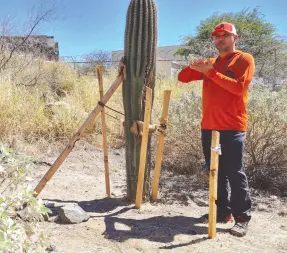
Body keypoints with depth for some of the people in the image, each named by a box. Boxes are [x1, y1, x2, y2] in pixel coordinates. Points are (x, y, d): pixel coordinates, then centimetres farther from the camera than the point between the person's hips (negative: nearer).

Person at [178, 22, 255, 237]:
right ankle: (223, 211, 22)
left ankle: (242, 217, 6)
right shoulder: (209, 63, 19)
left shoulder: (244, 59, 0)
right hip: (208, 126, 6)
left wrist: (211, 72, -17)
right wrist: (193, 67, -6)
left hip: (232, 127, -6)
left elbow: (238, 87, -16)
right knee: (216, 172, 11)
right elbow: (182, 78, 15)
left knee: (235, 173, -5)